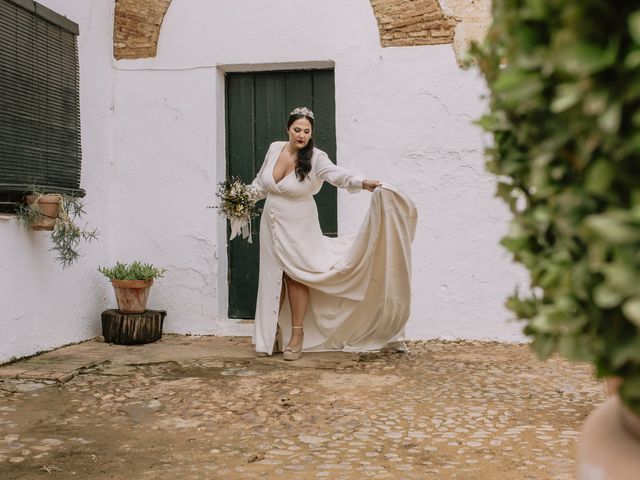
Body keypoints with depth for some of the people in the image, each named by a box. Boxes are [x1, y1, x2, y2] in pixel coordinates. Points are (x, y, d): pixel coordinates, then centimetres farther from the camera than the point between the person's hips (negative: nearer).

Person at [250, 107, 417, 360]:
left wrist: (363, 182, -49)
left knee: (295, 276, -2)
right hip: (271, 225, 4)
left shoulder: (315, 158, -15)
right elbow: (261, 181, 16)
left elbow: (338, 174, -33)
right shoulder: (274, 148, -1)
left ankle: (297, 334, 11)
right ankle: (271, 332, 25)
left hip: (298, 227, -4)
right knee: (272, 277, 10)